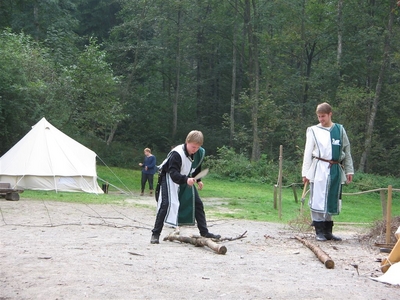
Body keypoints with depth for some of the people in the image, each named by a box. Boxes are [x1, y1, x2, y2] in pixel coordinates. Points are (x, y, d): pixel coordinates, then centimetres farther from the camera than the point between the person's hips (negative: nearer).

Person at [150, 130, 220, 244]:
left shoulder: (200, 153, -9)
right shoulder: (177, 153, -32)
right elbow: (173, 173, -39)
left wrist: (198, 180, 8)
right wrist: (186, 179, -54)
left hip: (187, 180, 7)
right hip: (170, 179, -7)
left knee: (197, 204, 4)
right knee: (166, 204, -19)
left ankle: (204, 232, 13)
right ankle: (155, 234, -13)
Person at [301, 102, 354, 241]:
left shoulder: (340, 130, 10)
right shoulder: (313, 131, 4)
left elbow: (346, 151, 13)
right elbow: (308, 153, 5)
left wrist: (349, 170, 9)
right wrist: (305, 172, 0)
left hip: (335, 170, 3)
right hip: (319, 169, -3)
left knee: (331, 201, 8)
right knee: (318, 200, -5)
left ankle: (327, 231, 17)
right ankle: (319, 231, 2)